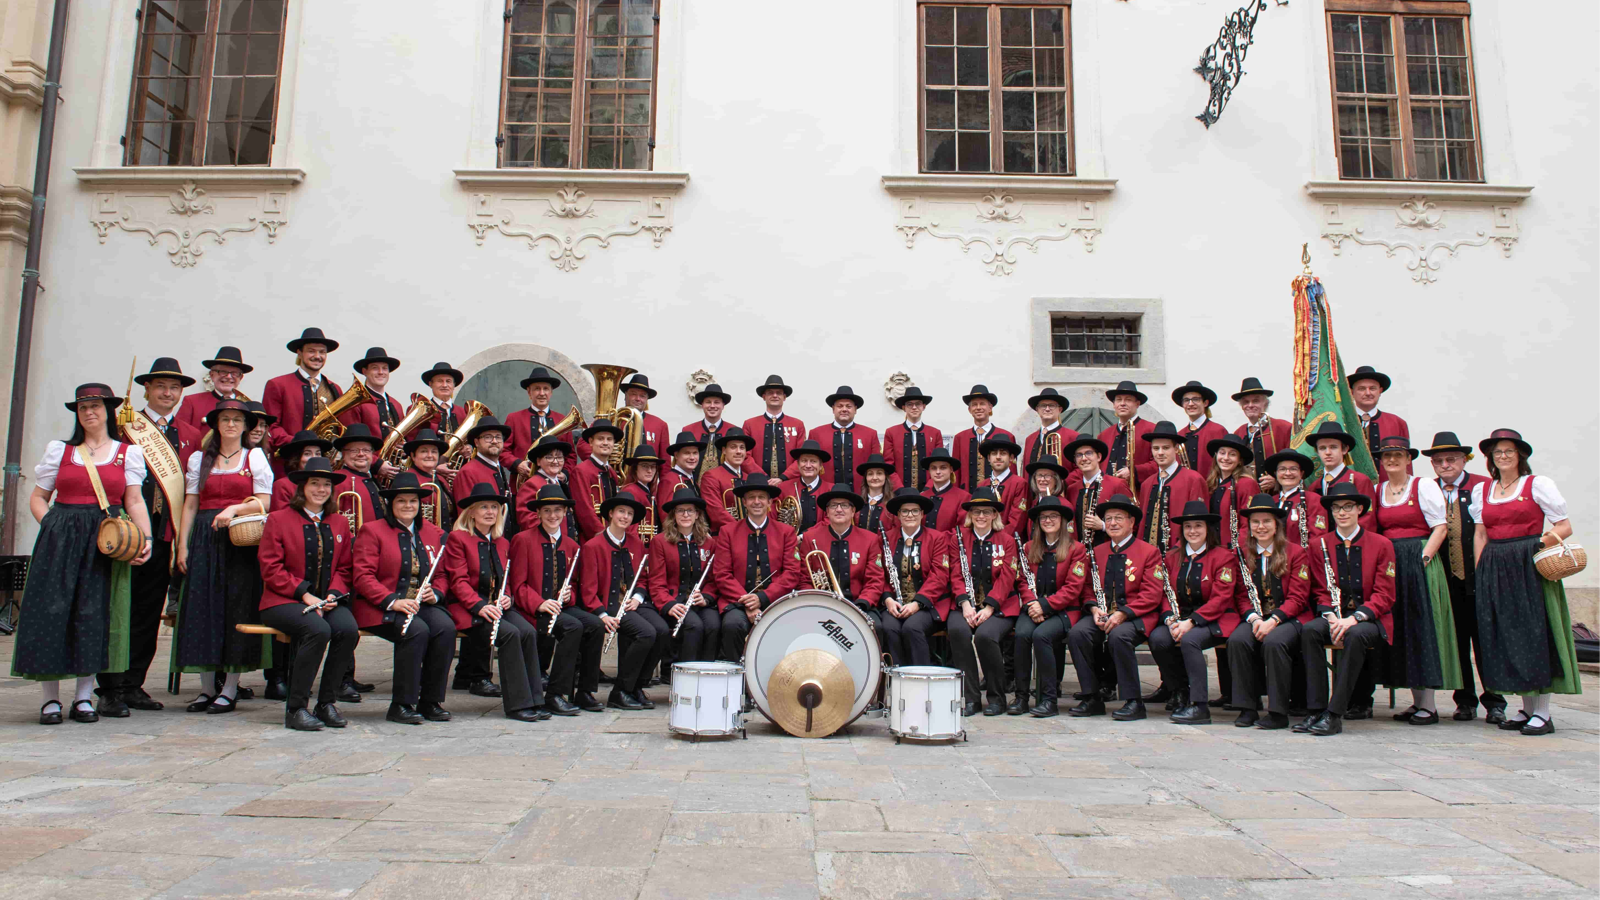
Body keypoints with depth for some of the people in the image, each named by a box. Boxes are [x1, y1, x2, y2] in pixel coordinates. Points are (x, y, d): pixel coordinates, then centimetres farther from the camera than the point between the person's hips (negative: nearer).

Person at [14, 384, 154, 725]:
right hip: (60, 540, 1)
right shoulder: (59, 450, 12)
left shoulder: (128, 452, 10)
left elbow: (134, 501, 2)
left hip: (105, 543, -1)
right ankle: (50, 698, 6)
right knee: (52, 610, -3)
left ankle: (84, 697, 9)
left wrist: (146, 538, -12)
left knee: (95, 612, -1)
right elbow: (37, 497, 13)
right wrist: (51, 528, -4)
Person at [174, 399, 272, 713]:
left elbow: (264, 501, 2)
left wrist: (234, 508, -15)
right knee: (202, 606, -1)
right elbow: (190, 504, 11)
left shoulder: (255, 457, 9)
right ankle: (206, 688, 8)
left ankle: (230, 689, 2)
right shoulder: (199, 459, 15)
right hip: (205, 539, 2)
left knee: (238, 606, -5)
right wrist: (182, 544, 3)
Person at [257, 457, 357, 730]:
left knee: (348, 628, -29)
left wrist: (333, 594, -6)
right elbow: (270, 568, -3)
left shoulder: (339, 524, 17)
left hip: (328, 601, 4)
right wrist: (304, 594, -14)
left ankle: (327, 703, -13)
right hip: (284, 600, -4)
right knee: (318, 630, -34)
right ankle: (295, 709, -20)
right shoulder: (278, 519, 4)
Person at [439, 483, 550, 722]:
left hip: (496, 606, 6)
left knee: (528, 632, -23)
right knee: (510, 633, -29)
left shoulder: (503, 543, 20)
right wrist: (479, 606, -22)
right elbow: (458, 580, -8)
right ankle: (517, 704, -23)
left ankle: (533, 699, -18)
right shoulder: (457, 538, 0)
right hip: (467, 608, -6)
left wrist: (506, 598, -2)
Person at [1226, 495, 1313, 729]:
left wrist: (1273, 620, -21)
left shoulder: (1296, 552, -1)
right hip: (1257, 618, 3)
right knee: (1236, 640, -28)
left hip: (1290, 618, -3)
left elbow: (1298, 597, -7)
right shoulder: (1243, 554, 9)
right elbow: (1243, 596, 9)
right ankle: (1247, 708, -19)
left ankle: (1278, 711, -23)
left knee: (1273, 642, -35)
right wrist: (1253, 617, -13)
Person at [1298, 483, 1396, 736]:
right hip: (1334, 616, 3)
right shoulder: (1319, 544, 8)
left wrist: (1353, 619, -21)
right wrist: (1331, 618, -15)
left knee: (1355, 635, -37)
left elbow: (1384, 596, -5)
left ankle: (1334, 715, -33)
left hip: (1370, 619, -2)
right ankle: (1316, 710, -30)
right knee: (1309, 630, -30)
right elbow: (1321, 592, 7)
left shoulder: (1381, 544, 0)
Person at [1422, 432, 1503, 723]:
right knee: (1456, 642, 6)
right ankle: (1465, 701, 17)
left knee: (1485, 640, 4)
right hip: (1445, 579, 2)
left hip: (1478, 577, -2)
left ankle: (1494, 702, 15)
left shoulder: (1483, 486, 1)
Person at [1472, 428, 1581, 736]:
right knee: (1504, 637, 5)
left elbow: (1565, 526, -3)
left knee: (1534, 632, -5)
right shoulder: (1481, 491, 14)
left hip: (1530, 567, -4)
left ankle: (1543, 713, 1)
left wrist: (1542, 543, -19)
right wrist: (1480, 572, 6)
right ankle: (1527, 708, 15)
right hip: (1494, 570, 4)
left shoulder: (1538, 484, 1)